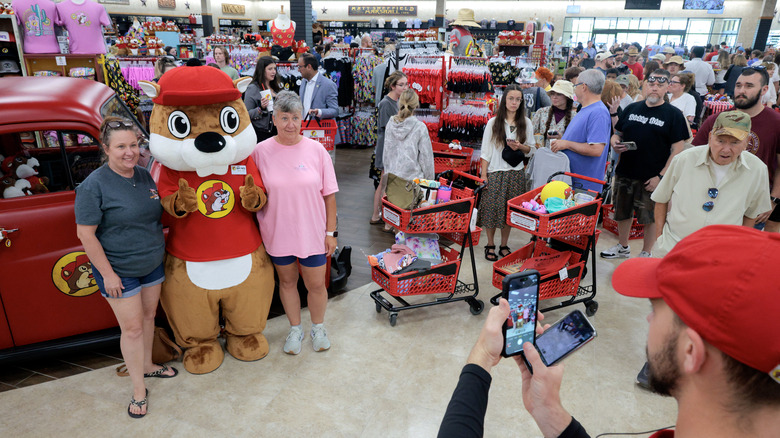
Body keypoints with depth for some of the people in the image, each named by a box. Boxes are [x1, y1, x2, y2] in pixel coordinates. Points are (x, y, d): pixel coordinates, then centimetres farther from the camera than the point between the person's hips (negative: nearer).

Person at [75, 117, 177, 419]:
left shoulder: (145, 175, 1)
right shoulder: (94, 185, -18)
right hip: (119, 270, -6)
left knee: (148, 317, 18)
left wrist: (159, 248, 10)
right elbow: (86, 234, -17)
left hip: (152, 264, 6)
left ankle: (147, 365, 39)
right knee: (132, 328, 2)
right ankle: (138, 390, 17)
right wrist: (107, 274, -17)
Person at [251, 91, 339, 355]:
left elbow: (329, 194, -2)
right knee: (287, 281, 17)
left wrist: (331, 231, -2)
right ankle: (295, 329, 39)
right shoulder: (261, 151, -7)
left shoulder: (316, 150, -6)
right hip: (277, 232, 1)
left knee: (316, 284, 10)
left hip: (312, 232, 0)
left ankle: (318, 327, 37)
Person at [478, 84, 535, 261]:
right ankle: (490, 245, 15)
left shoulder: (526, 123, 6)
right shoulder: (493, 122, 0)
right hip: (495, 172, -2)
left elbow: (531, 150, 9)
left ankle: (504, 246, 21)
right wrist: (483, 174, -7)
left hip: (516, 173, 2)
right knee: (491, 208, -1)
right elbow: (485, 151, -1)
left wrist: (520, 147, -13)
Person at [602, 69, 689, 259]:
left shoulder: (673, 114, -4)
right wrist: (615, 144, -8)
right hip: (625, 173, 4)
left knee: (651, 217, 7)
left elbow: (677, 149, -8)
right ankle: (623, 247, 35)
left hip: (652, 178, -4)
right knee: (622, 212, 15)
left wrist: (661, 176, -16)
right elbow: (617, 134, 17)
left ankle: (646, 254, 24)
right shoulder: (631, 108, 9)